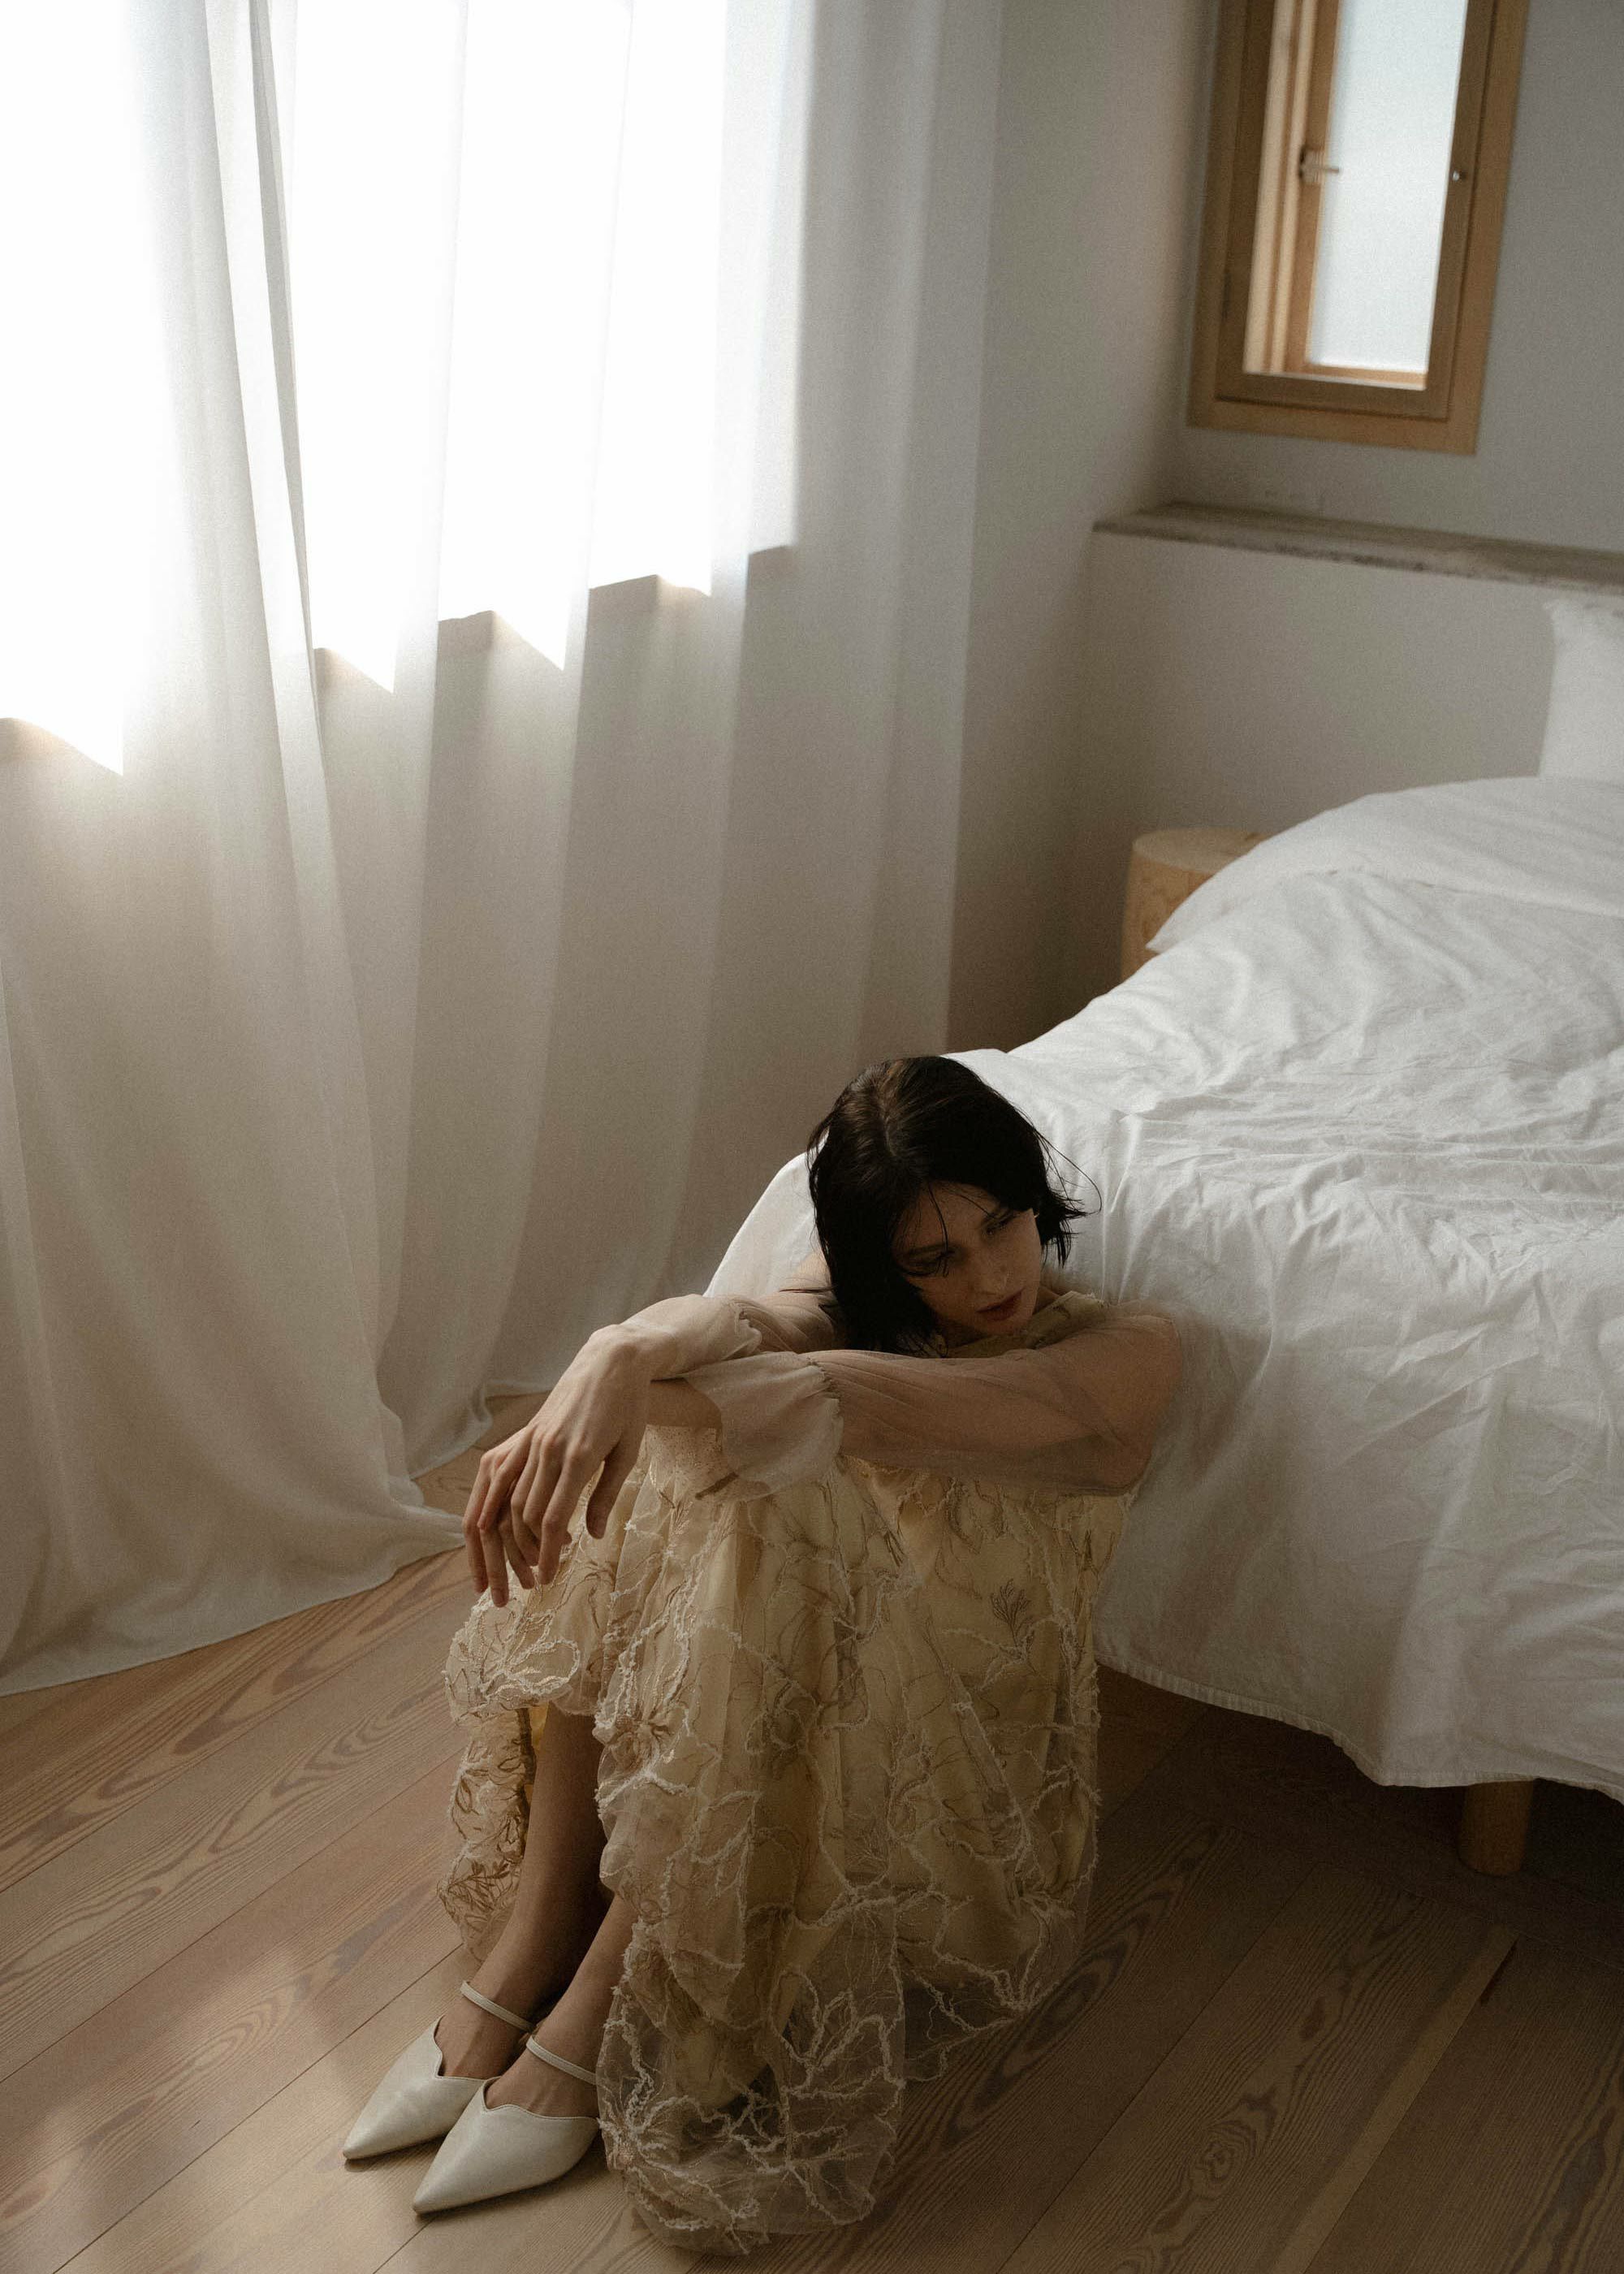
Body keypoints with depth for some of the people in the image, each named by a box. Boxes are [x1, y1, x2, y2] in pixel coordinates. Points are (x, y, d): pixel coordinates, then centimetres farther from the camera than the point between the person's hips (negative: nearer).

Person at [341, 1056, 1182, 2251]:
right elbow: (753, 1323, -21)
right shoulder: (861, 1291, 4)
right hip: (810, 1695, 5)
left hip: (950, 1754, -5)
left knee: (767, 1507, -33)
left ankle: (592, 2023, -27)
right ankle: (526, 1946, -23)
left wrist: (647, 1390, -41)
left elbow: (880, 1403, -29)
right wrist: (616, 1359, -44)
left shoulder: (1131, 1349, -10)